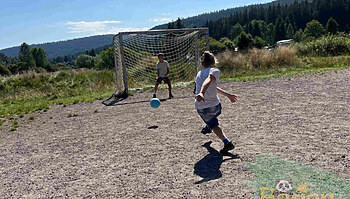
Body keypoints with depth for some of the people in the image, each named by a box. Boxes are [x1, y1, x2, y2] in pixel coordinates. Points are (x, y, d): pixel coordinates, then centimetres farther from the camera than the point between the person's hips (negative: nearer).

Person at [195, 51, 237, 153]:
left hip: (200, 108, 4)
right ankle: (207, 128, 52)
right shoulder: (215, 71, -2)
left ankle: (227, 142, 1)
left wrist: (227, 95, 34)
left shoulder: (199, 74, 18)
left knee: (214, 125, 20)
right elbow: (208, 81, -24)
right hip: (214, 106, -4)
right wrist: (201, 93, -42)